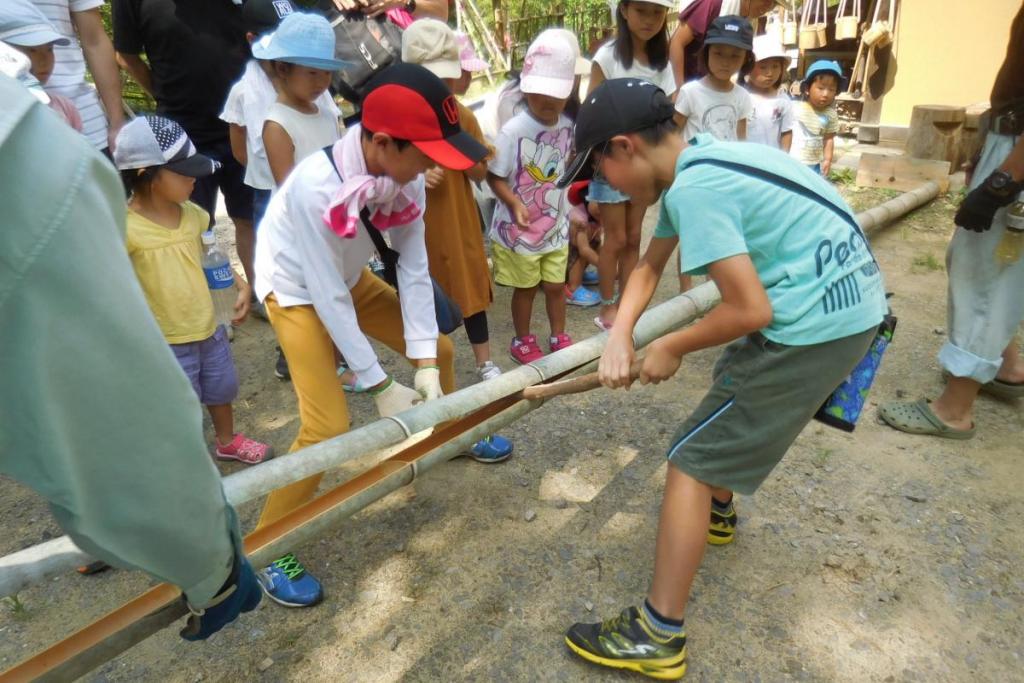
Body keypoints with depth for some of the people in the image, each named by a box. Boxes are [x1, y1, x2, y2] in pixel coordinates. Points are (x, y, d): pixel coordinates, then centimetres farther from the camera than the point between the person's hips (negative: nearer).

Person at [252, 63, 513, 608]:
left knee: (440, 350, 12)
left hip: (352, 280, 6)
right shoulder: (316, 186, -38)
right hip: (299, 293, -6)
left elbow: (414, 270, -18)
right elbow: (327, 297, -32)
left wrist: (424, 366, -20)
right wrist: (380, 387, -26)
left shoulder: (405, 175, -21)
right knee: (328, 427, -16)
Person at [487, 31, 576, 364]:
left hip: (556, 225, 5)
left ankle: (559, 337, 39)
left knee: (555, 286, 17)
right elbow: (494, 176, -18)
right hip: (518, 228, -4)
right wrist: (514, 203, -32)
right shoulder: (513, 130, -21)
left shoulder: (567, 126, -3)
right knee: (526, 288, 12)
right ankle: (522, 341, 34)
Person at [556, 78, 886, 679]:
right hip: (850, 302, 10)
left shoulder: (694, 187, -22)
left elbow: (750, 310, -23)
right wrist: (620, 336, 0)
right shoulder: (695, 163, 9)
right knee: (734, 385, 31)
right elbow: (650, 267, 14)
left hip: (816, 321, -10)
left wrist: (673, 348, -7)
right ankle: (718, 511, 54)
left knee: (694, 461, -5)